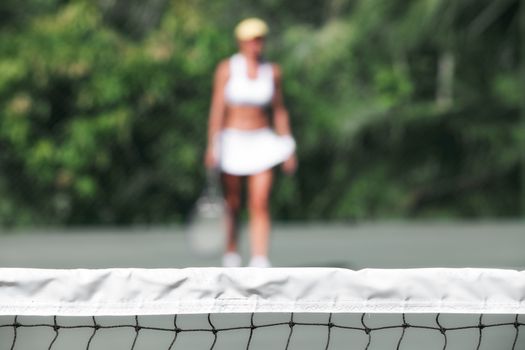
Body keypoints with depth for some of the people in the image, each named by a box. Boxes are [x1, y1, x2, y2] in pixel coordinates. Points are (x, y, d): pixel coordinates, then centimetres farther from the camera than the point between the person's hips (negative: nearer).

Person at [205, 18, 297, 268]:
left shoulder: (272, 71, 4)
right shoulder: (227, 69, -4)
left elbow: (279, 111, 10)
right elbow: (217, 108, -7)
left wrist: (289, 149, 8)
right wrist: (212, 146, -14)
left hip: (261, 142, 1)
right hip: (232, 141, -1)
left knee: (260, 204, -10)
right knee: (232, 206, 7)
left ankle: (259, 263, -14)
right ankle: (231, 255, 25)